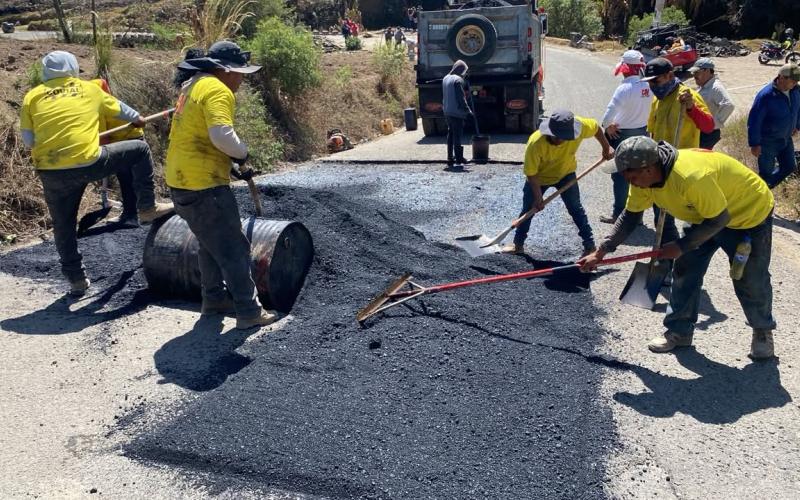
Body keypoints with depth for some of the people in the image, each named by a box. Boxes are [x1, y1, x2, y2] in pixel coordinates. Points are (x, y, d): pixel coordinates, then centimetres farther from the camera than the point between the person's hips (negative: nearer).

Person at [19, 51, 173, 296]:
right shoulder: (90, 89, 11)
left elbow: (28, 141, 8)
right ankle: (147, 208, 20)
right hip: (87, 163, -2)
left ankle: (76, 279, 25)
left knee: (63, 226, 18)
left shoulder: (32, 97, 11)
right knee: (139, 150, 18)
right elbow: (118, 108, 28)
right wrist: (137, 118, 48)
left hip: (50, 173, 3)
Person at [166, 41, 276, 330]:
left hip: (180, 181, 10)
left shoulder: (193, 86, 17)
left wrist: (231, 166, 16)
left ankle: (214, 300, 32)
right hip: (203, 186, -10)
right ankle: (249, 312, 6)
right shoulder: (217, 90, -15)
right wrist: (242, 153, -11)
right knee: (233, 249, -1)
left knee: (211, 243, 23)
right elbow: (222, 135, -31)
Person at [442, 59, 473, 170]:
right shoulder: (458, 80, -14)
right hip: (457, 112, -8)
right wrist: (468, 110, -10)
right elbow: (461, 98, -16)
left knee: (450, 136, 14)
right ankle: (458, 161, -7)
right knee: (457, 137, -6)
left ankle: (450, 160, 18)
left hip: (447, 113, 8)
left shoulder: (445, 79, 12)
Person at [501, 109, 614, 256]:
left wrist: (606, 148, 2)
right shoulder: (536, 143, -39)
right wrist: (538, 197, -25)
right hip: (539, 177, -1)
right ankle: (518, 244, 24)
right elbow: (531, 173, -28)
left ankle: (590, 246, 11)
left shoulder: (580, 126, -33)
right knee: (528, 210, 8)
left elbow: (596, 127, -8)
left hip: (565, 173, 2)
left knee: (576, 209, 2)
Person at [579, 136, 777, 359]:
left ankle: (763, 331, 29)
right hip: (706, 215, 7)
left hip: (750, 212, -7)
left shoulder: (692, 176, -43)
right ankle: (679, 331, 16)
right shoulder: (643, 177, -18)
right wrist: (601, 252, -9)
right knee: (685, 271, 2)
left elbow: (719, 220, -31)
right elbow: (630, 216, -5)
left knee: (751, 281, 4)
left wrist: (681, 246, -24)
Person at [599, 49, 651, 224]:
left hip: (622, 136, -7)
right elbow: (646, 110, 1)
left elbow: (609, 113, -27)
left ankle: (618, 214, 9)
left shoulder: (625, 88, -22)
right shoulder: (647, 86, -3)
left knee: (620, 176, 3)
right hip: (641, 132, 7)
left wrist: (607, 126, -9)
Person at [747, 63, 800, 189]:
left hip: (786, 139, 7)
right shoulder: (766, 95, -26)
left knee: (790, 167, 18)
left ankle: (766, 187, 39)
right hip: (768, 141, -7)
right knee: (766, 172, 2)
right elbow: (754, 121, -23)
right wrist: (754, 144, -22)